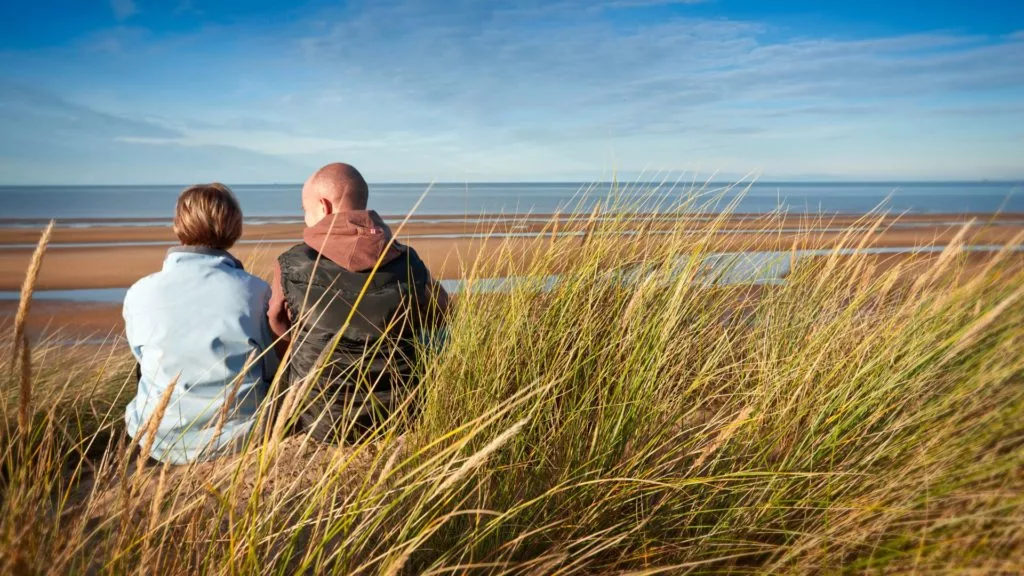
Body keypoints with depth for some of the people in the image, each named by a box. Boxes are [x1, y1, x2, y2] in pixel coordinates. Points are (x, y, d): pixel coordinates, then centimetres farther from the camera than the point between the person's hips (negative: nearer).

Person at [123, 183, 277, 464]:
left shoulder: (139, 294, -12)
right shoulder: (254, 290, -14)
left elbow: (144, 358, 6)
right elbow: (270, 370, -2)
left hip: (163, 443, 1)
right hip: (241, 438, 0)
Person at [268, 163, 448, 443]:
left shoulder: (291, 266, -11)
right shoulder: (409, 264, -7)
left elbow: (278, 334, 5)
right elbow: (442, 317, 10)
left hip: (317, 423, -1)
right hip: (395, 420, 2)